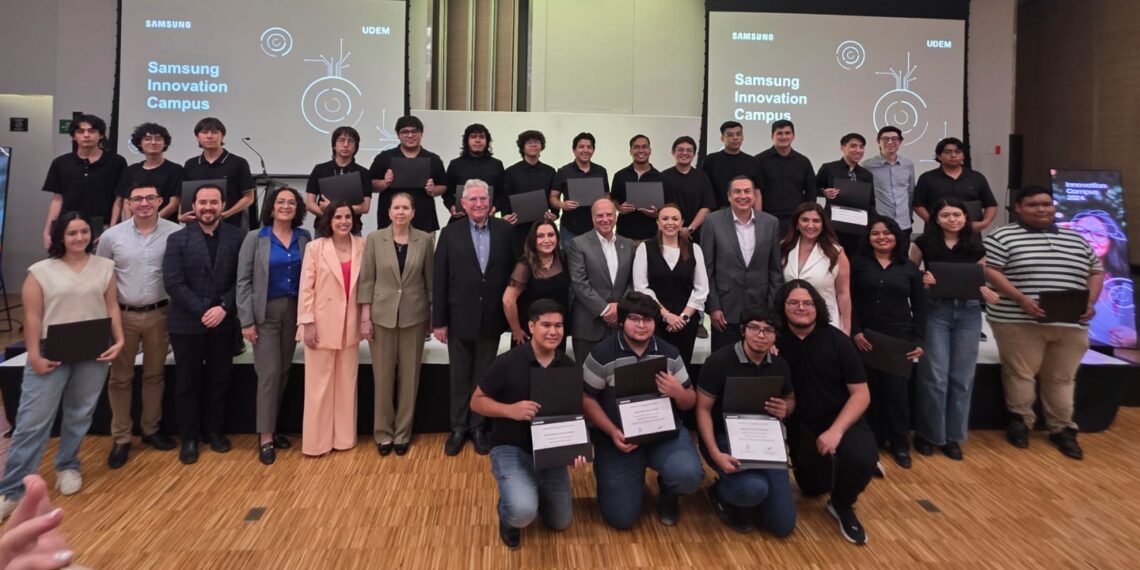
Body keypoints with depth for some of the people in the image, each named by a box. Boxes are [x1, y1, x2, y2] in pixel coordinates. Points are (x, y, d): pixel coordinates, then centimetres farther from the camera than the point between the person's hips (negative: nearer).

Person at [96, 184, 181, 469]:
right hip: (122, 315, 1)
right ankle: (120, 438, 20)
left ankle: (151, 429, 28)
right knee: (120, 378, 8)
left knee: (155, 374, 13)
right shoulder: (111, 236, -2)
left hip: (159, 314, -1)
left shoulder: (175, 233, -8)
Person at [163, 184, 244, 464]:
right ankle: (189, 437, 21)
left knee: (219, 380, 11)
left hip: (224, 322, 1)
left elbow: (242, 279, -4)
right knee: (187, 383, 9)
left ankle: (215, 430, 27)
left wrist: (224, 308, -16)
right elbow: (173, 283, -9)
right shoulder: (177, 239, -1)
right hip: (186, 323, -1)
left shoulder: (236, 237, 0)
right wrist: (202, 311, -16)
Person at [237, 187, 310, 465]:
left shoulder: (305, 238, 3)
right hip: (266, 312, -3)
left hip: (294, 311, 3)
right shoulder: (255, 238, -4)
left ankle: (273, 426, 25)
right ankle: (265, 437, 5)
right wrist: (246, 320, -10)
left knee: (284, 372, 10)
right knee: (269, 373, -4)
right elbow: (243, 281, -5)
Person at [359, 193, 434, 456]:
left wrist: (435, 314, 3)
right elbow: (366, 280, -1)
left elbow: (430, 278, 4)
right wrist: (365, 317, -4)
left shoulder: (425, 240, -1)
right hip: (382, 315, 0)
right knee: (383, 376, 6)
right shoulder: (374, 239, -1)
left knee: (409, 375, 7)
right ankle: (383, 432, 20)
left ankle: (403, 432, 20)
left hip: (414, 315, 1)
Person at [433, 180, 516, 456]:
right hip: (459, 318, 0)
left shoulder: (505, 231, -2)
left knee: (483, 376, 13)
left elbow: (513, 272, -1)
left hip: (491, 319, 1)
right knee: (459, 377, 12)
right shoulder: (450, 233, -2)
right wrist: (439, 321, -5)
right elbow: (439, 280, -3)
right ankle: (458, 427, 28)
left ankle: (478, 427, 27)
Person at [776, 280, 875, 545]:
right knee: (812, 488, 2)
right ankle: (822, 468, 39)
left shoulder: (836, 340, -11)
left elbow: (861, 394, -11)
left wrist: (836, 430, -22)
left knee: (861, 459, -30)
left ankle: (842, 505, 2)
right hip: (801, 424, 2)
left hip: (842, 420, -1)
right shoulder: (776, 341, -8)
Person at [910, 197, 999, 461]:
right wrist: (922, 280, -16)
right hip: (935, 311, -3)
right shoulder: (925, 243, -1)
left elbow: (982, 279, 12)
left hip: (968, 312, 3)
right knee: (935, 377, -2)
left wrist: (987, 291, -9)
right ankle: (928, 434, 14)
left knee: (962, 377, 7)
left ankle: (953, 436, 20)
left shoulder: (975, 245, 5)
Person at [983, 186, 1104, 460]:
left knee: (1062, 377, 11)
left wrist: (1090, 302, 2)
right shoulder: (1003, 237, -2)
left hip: (1071, 324, 5)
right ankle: (1020, 421, 17)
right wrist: (1020, 298, -19)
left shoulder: (1076, 240, 16)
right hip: (1019, 322, -4)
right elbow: (988, 270, -11)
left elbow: (1096, 272, 20)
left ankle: (1062, 428, 22)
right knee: (1020, 373, 1)